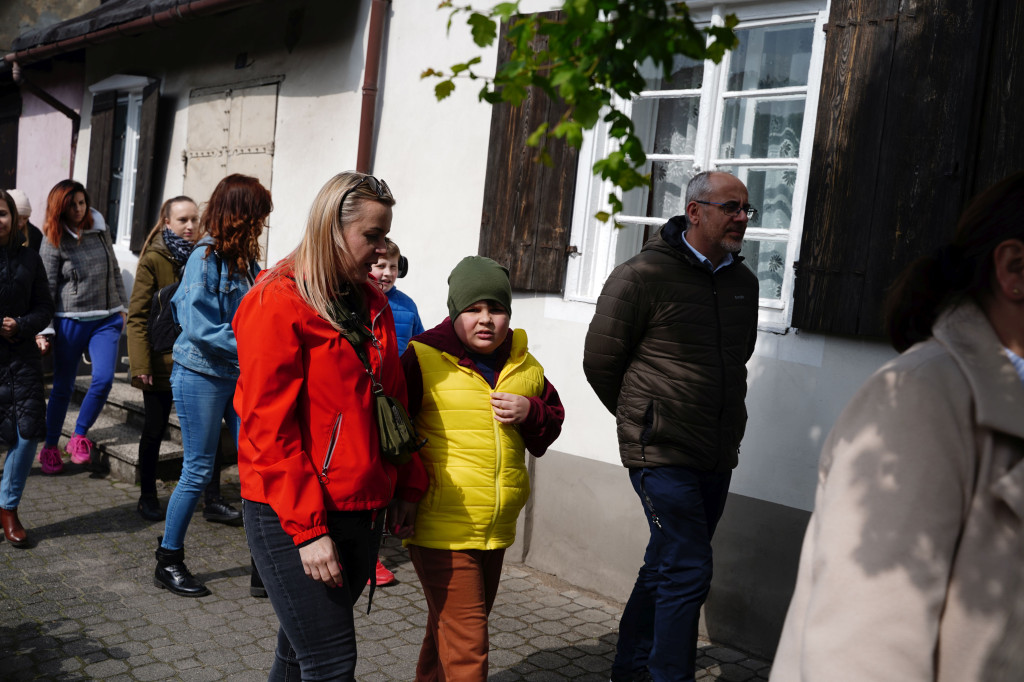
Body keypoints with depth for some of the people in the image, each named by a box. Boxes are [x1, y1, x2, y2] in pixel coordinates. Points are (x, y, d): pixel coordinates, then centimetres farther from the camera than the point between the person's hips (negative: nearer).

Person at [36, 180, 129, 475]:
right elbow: (47, 289, -6)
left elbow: (114, 271, 16)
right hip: (70, 321, -3)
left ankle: (79, 436, 9)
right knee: (63, 387, 7)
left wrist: (122, 307, 15)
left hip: (106, 320, 3)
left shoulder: (100, 230, 6)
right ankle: (50, 446, 25)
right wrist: (44, 330, -12)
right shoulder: (53, 242, -4)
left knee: (104, 379, -12)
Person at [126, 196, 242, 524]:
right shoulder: (153, 260, -7)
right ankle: (147, 498, 28)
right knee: (155, 431, 11)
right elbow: (137, 315, -10)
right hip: (161, 361, -3)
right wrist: (140, 364, -17)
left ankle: (212, 500, 9)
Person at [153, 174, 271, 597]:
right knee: (198, 470, 3)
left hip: (240, 375, 7)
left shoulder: (245, 259, 8)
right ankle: (168, 563, 21)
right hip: (201, 375, -7)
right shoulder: (206, 257, -14)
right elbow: (200, 328, -22)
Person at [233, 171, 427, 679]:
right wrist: (308, 527, -18)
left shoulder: (373, 303, 11)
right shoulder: (277, 303, -11)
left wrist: (406, 485, 11)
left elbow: (392, 401, 17)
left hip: (362, 512, 7)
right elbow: (269, 427, -15)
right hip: (291, 519, -6)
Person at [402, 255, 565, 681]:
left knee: (450, 627, 23)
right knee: (466, 642, -4)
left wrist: (531, 412, -6)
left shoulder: (524, 366, 7)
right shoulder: (423, 357, -9)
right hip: (441, 529, -6)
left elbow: (553, 423, 16)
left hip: (497, 529, 6)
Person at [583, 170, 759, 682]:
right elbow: (599, 360, -4)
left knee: (668, 566, 17)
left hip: (718, 457, 7)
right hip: (662, 453, -7)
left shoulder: (744, 283, 10)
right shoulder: (644, 275, -11)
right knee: (688, 569, -10)